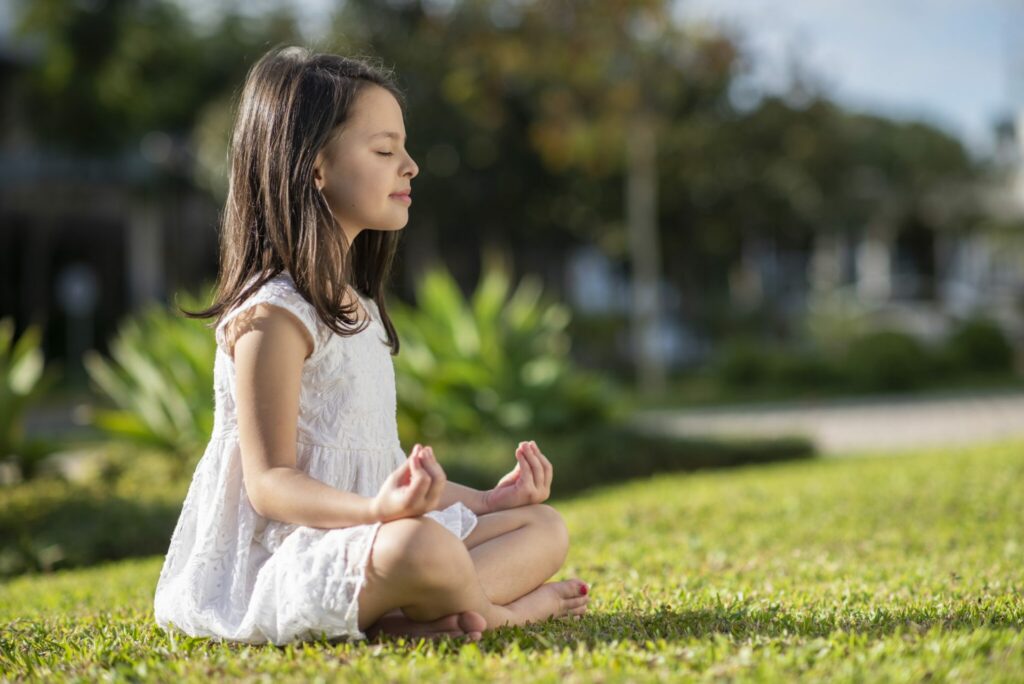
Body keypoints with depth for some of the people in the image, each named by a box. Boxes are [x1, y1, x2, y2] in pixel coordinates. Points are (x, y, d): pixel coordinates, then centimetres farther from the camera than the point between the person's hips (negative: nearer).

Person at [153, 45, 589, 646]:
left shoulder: (355, 306, 18)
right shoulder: (273, 315, -13)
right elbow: (270, 482, -18)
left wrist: (485, 501, 16)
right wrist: (376, 509, -35)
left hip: (360, 534, 10)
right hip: (285, 560, -10)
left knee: (546, 526, 8)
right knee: (420, 546, -39)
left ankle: (404, 617, -17)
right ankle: (504, 607, -6)